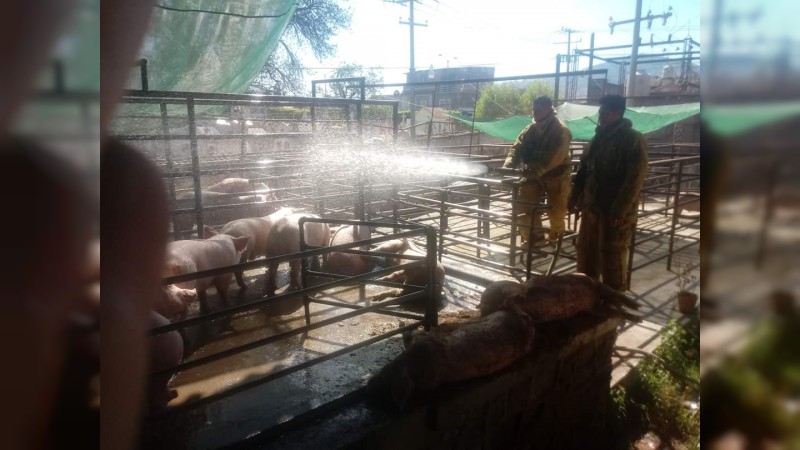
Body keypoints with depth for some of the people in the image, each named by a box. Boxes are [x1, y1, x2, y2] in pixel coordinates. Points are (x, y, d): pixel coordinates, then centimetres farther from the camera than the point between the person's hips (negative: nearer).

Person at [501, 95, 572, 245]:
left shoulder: (560, 130, -14)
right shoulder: (530, 129, 5)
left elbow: (555, 156, -26)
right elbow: (517, 148, -1)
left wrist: (536, 171, -38)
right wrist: (508, 165, -21)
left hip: (556, 176, -5)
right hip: (533, 175, 5)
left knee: (556, 210, 7)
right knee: (522, 206, -3)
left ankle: (556, 234, 36)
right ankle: (534, 235, 14)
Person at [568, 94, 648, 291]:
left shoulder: (633, 140, -10)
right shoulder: (599, 137, 13)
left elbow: (634, 179, -16)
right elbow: (584, 169, 18)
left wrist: (619, 211, -21)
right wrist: (574, 196, 11)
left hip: (615, 211, -7)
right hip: (592, 206, 7)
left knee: (612, 257, -1)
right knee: (586, 251, 14)